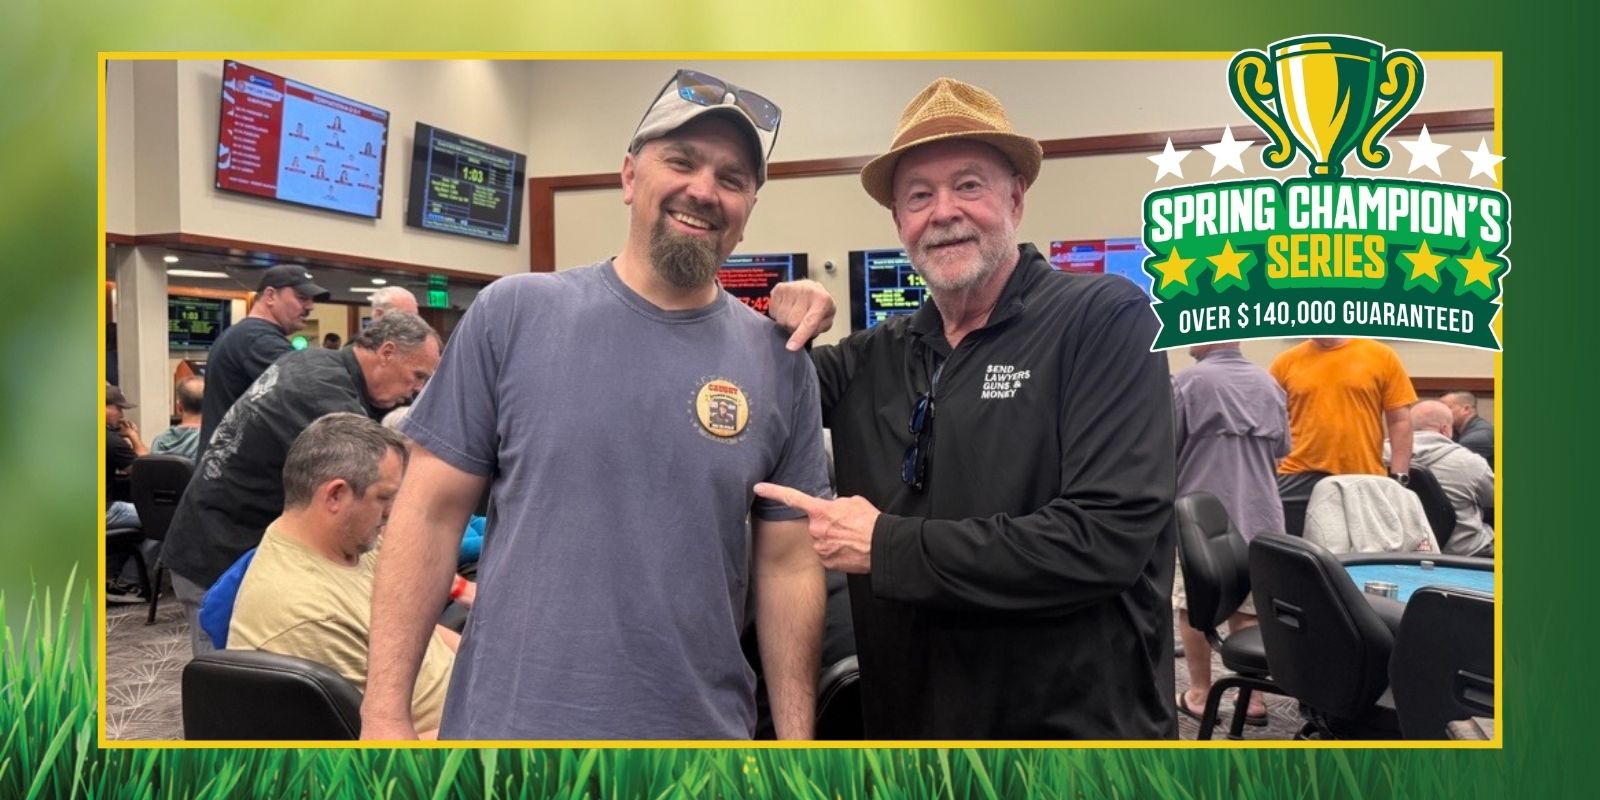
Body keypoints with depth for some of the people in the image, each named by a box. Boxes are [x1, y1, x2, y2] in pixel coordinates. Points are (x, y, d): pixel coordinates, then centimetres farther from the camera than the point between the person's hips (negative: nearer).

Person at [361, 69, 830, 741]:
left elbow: (787, 564, 1)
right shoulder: (513, 312, -6)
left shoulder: (781, 364, -3)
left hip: (702, 729, 1)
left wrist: (797, 739, 0)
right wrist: (384, 713, -7)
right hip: (505, 721, -1)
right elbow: (431, 513, -4)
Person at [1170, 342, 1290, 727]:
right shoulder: (1270, 384, 7)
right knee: (1248, 609, 10)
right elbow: (1281, 449, 16)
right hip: (1258, 516, 5)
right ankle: (1252, 696, 14)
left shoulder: (1187, 382, -11)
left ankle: (1200, 695, 15)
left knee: (1193, 607, 8)